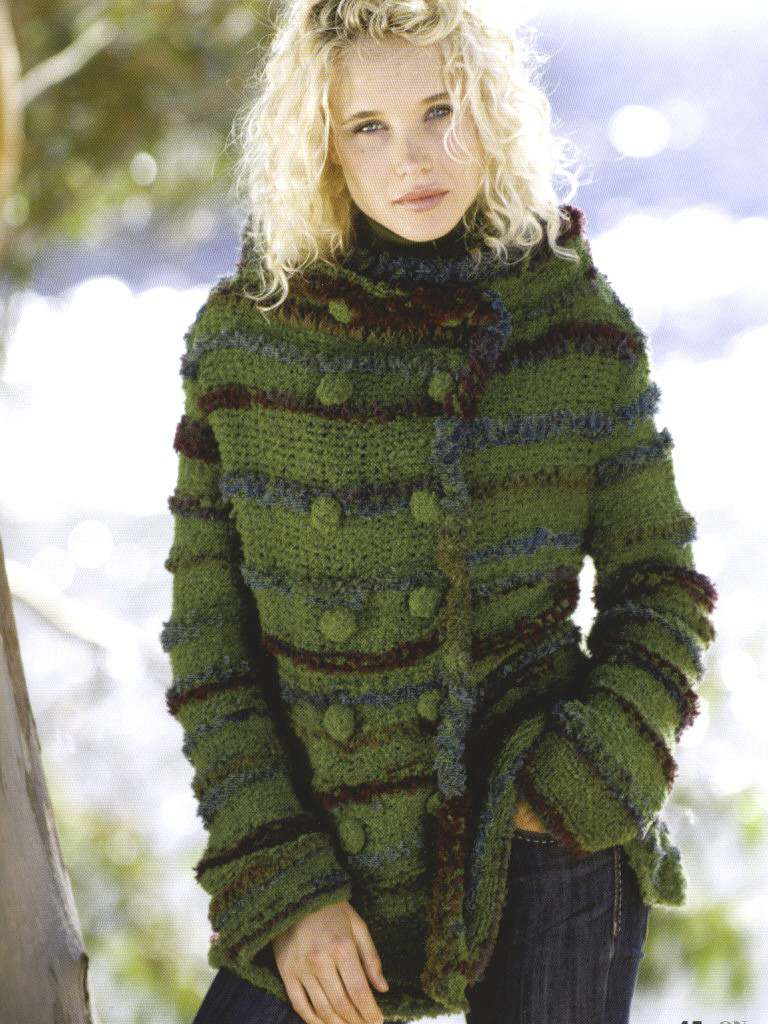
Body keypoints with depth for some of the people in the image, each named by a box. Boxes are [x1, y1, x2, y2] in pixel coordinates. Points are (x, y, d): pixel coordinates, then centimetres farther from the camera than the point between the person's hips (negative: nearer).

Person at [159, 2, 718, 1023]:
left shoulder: (579, 322, -4)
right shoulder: (245, 328, -3)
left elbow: (661, 590, 4)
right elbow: (207, 630, -2)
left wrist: (584, 785, -11)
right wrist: (281, 886, -8)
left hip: (546, 860, -1)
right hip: (325, 853, 1)